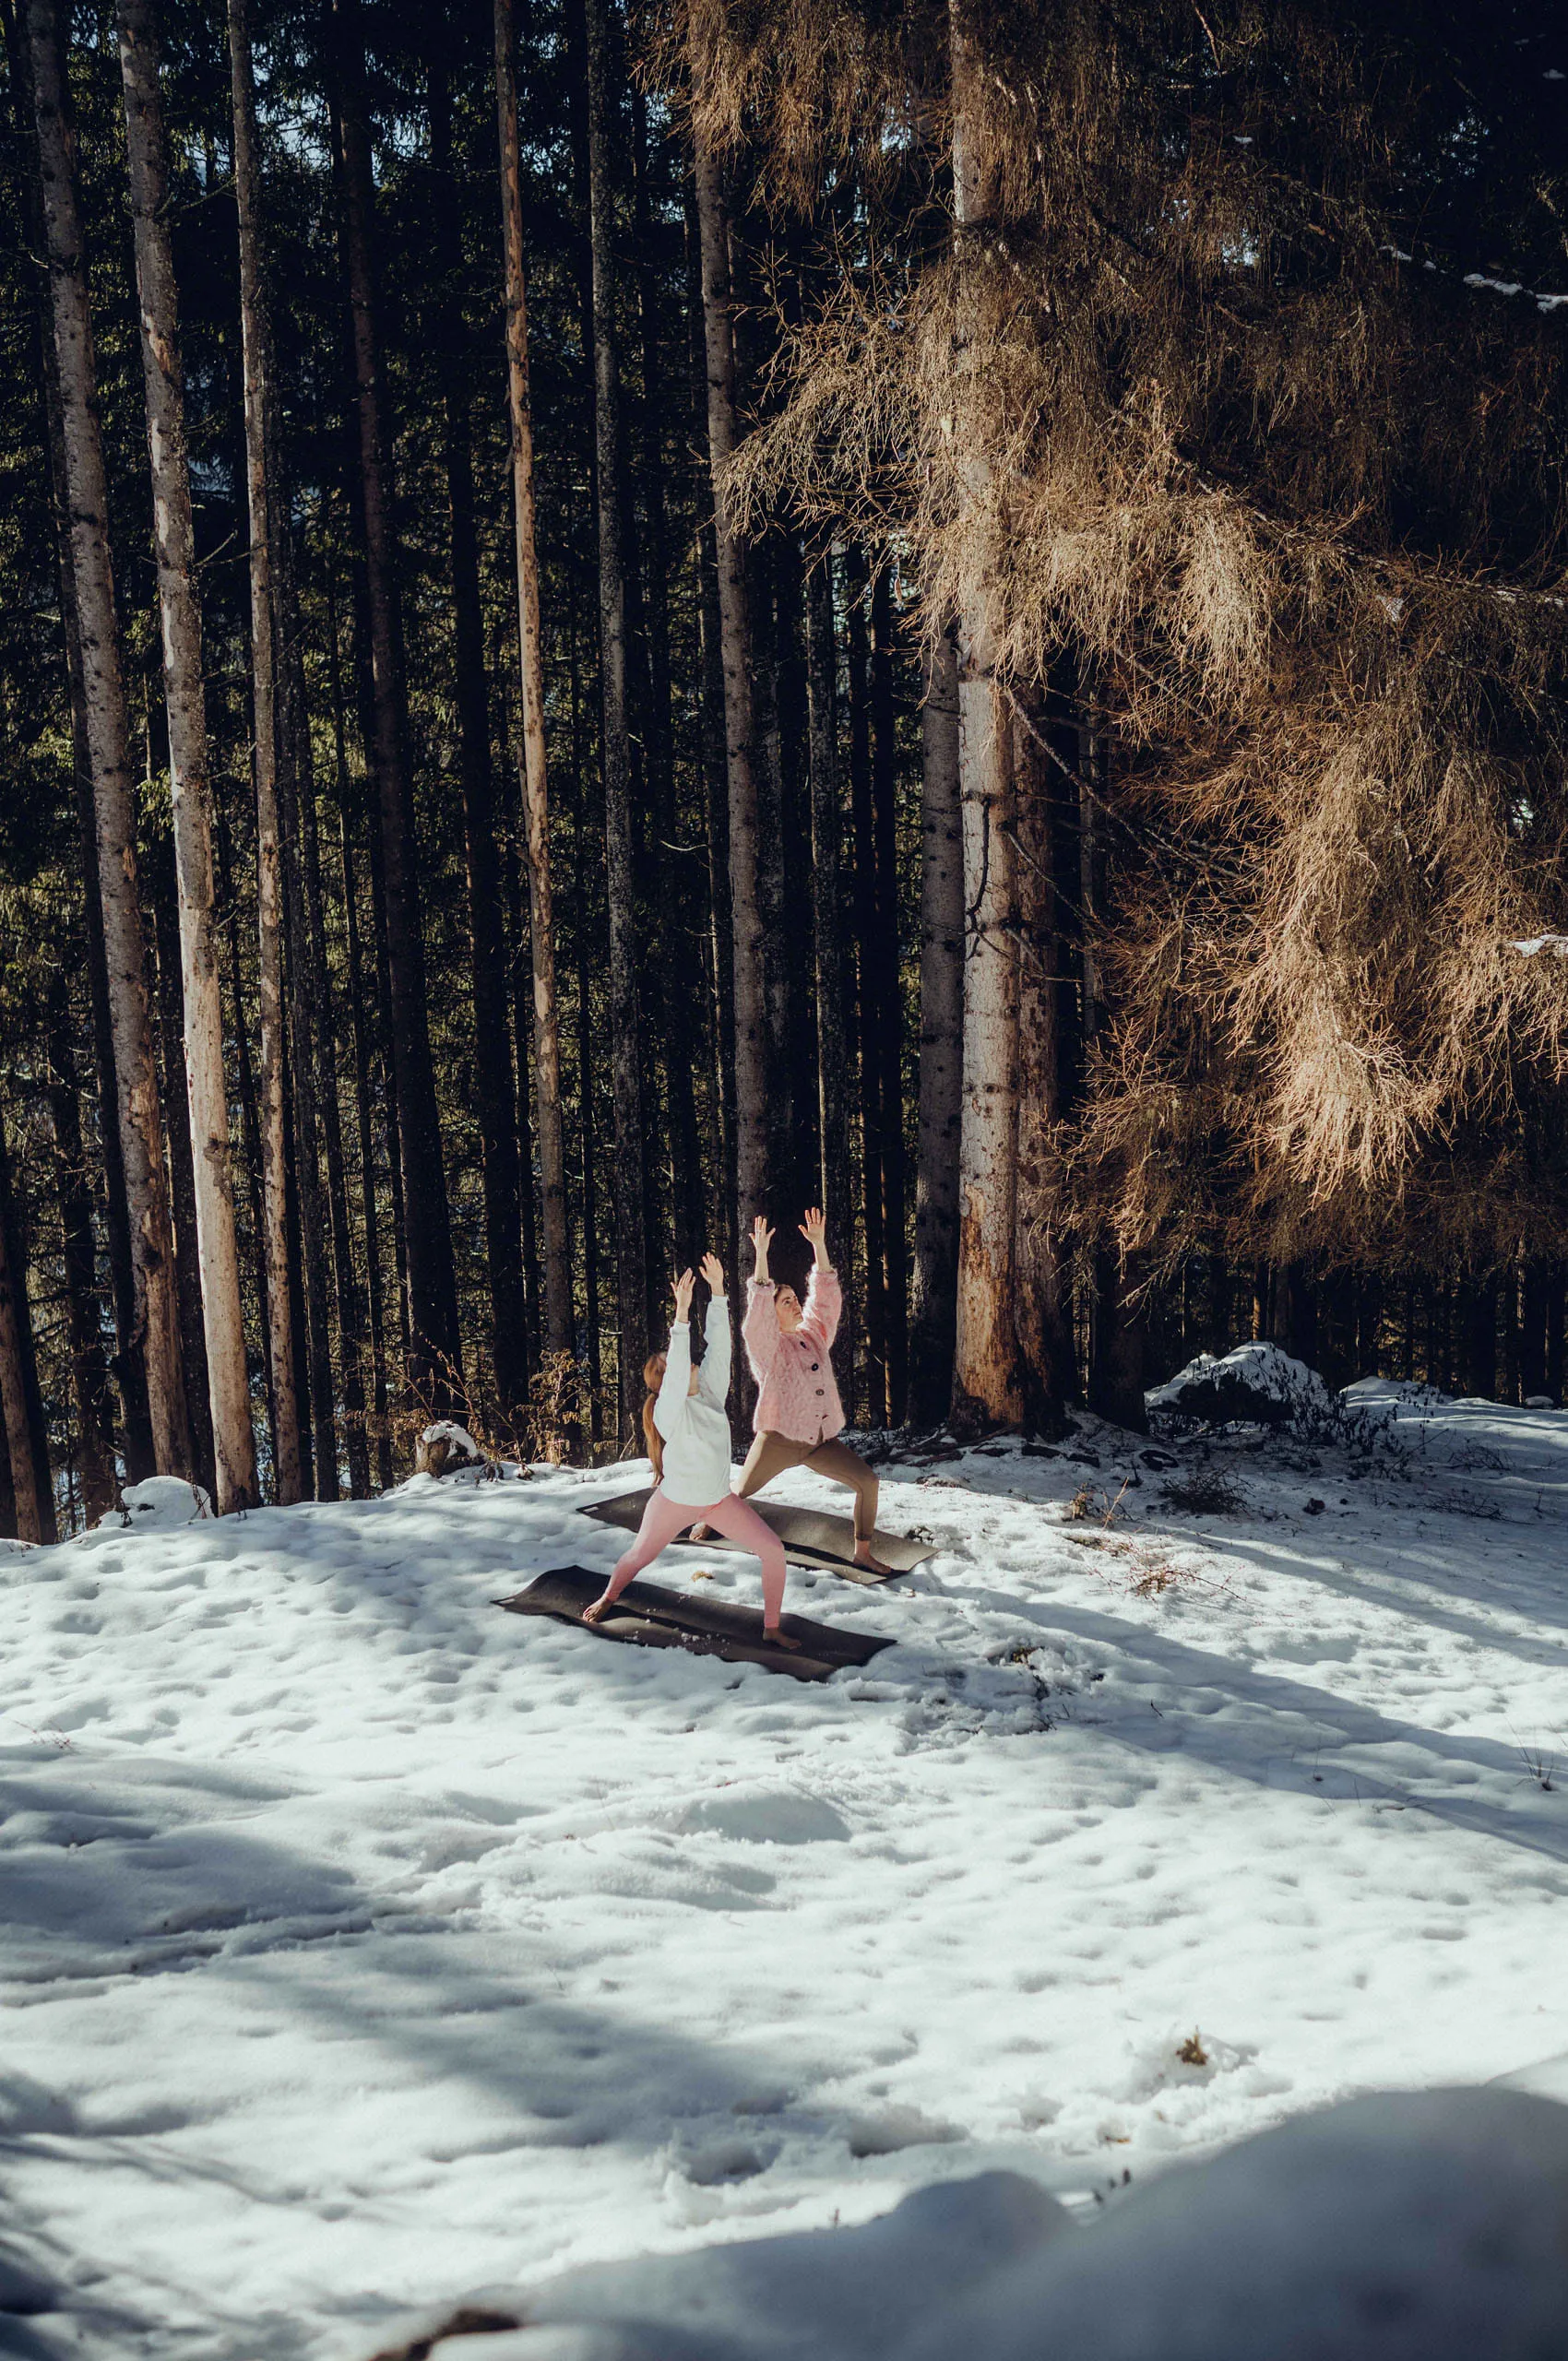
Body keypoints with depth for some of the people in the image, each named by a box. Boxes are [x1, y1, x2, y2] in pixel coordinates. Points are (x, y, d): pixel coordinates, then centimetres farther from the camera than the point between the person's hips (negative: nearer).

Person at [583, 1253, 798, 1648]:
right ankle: (607, 1599, 47)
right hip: (676, 1500, -5)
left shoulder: (711, 1391, -7)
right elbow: (677, 1372, -42)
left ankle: (772, 1627, 7)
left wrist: (718, 1290, -14)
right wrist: (681, 1312, -49)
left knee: (773, 1551, -7)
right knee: (639, 1557, 15)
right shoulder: (669, 1409, -24)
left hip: (719, 1498, 5)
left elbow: (719, 1345, -11)